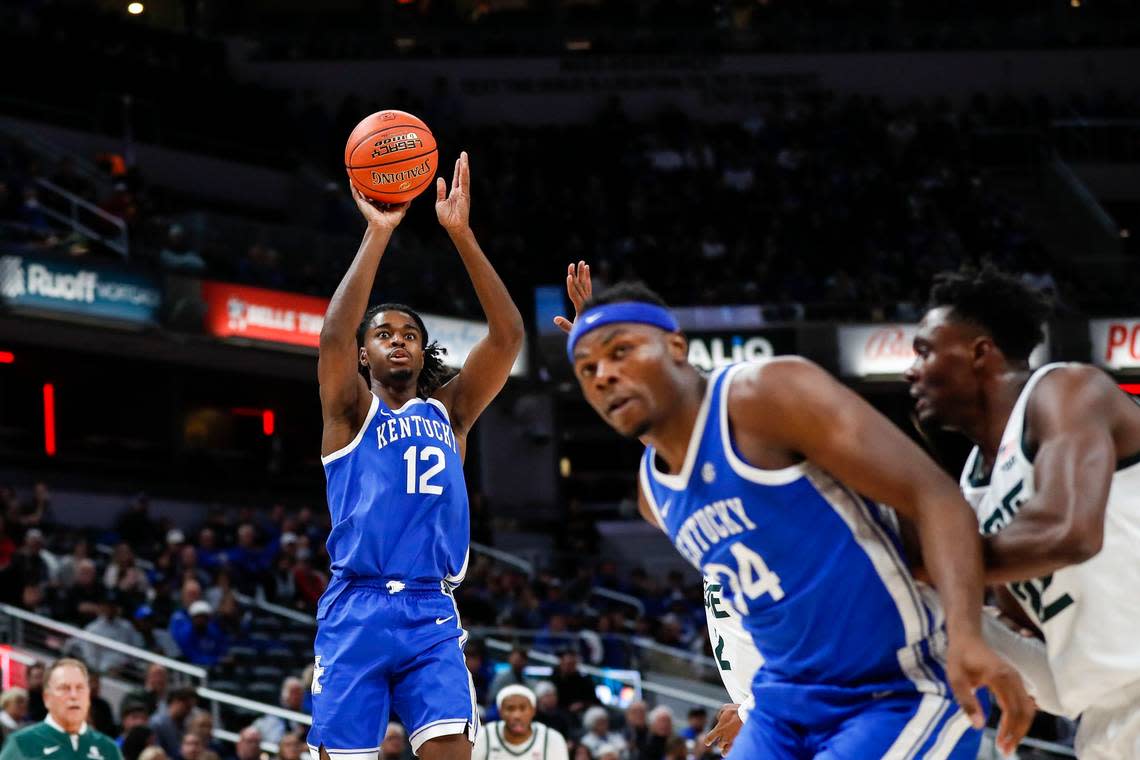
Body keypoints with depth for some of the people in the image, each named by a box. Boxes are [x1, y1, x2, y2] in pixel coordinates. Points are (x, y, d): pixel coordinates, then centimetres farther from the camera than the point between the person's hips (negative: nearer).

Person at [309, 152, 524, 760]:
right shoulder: (351, 410, 9)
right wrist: (378, 234, -13)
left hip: (432, 615, 2)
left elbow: (507, 335, 5)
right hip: (357, 609, -2)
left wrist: (460, 233, -2)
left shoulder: (450, 410, 17)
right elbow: (334, 334, -11)